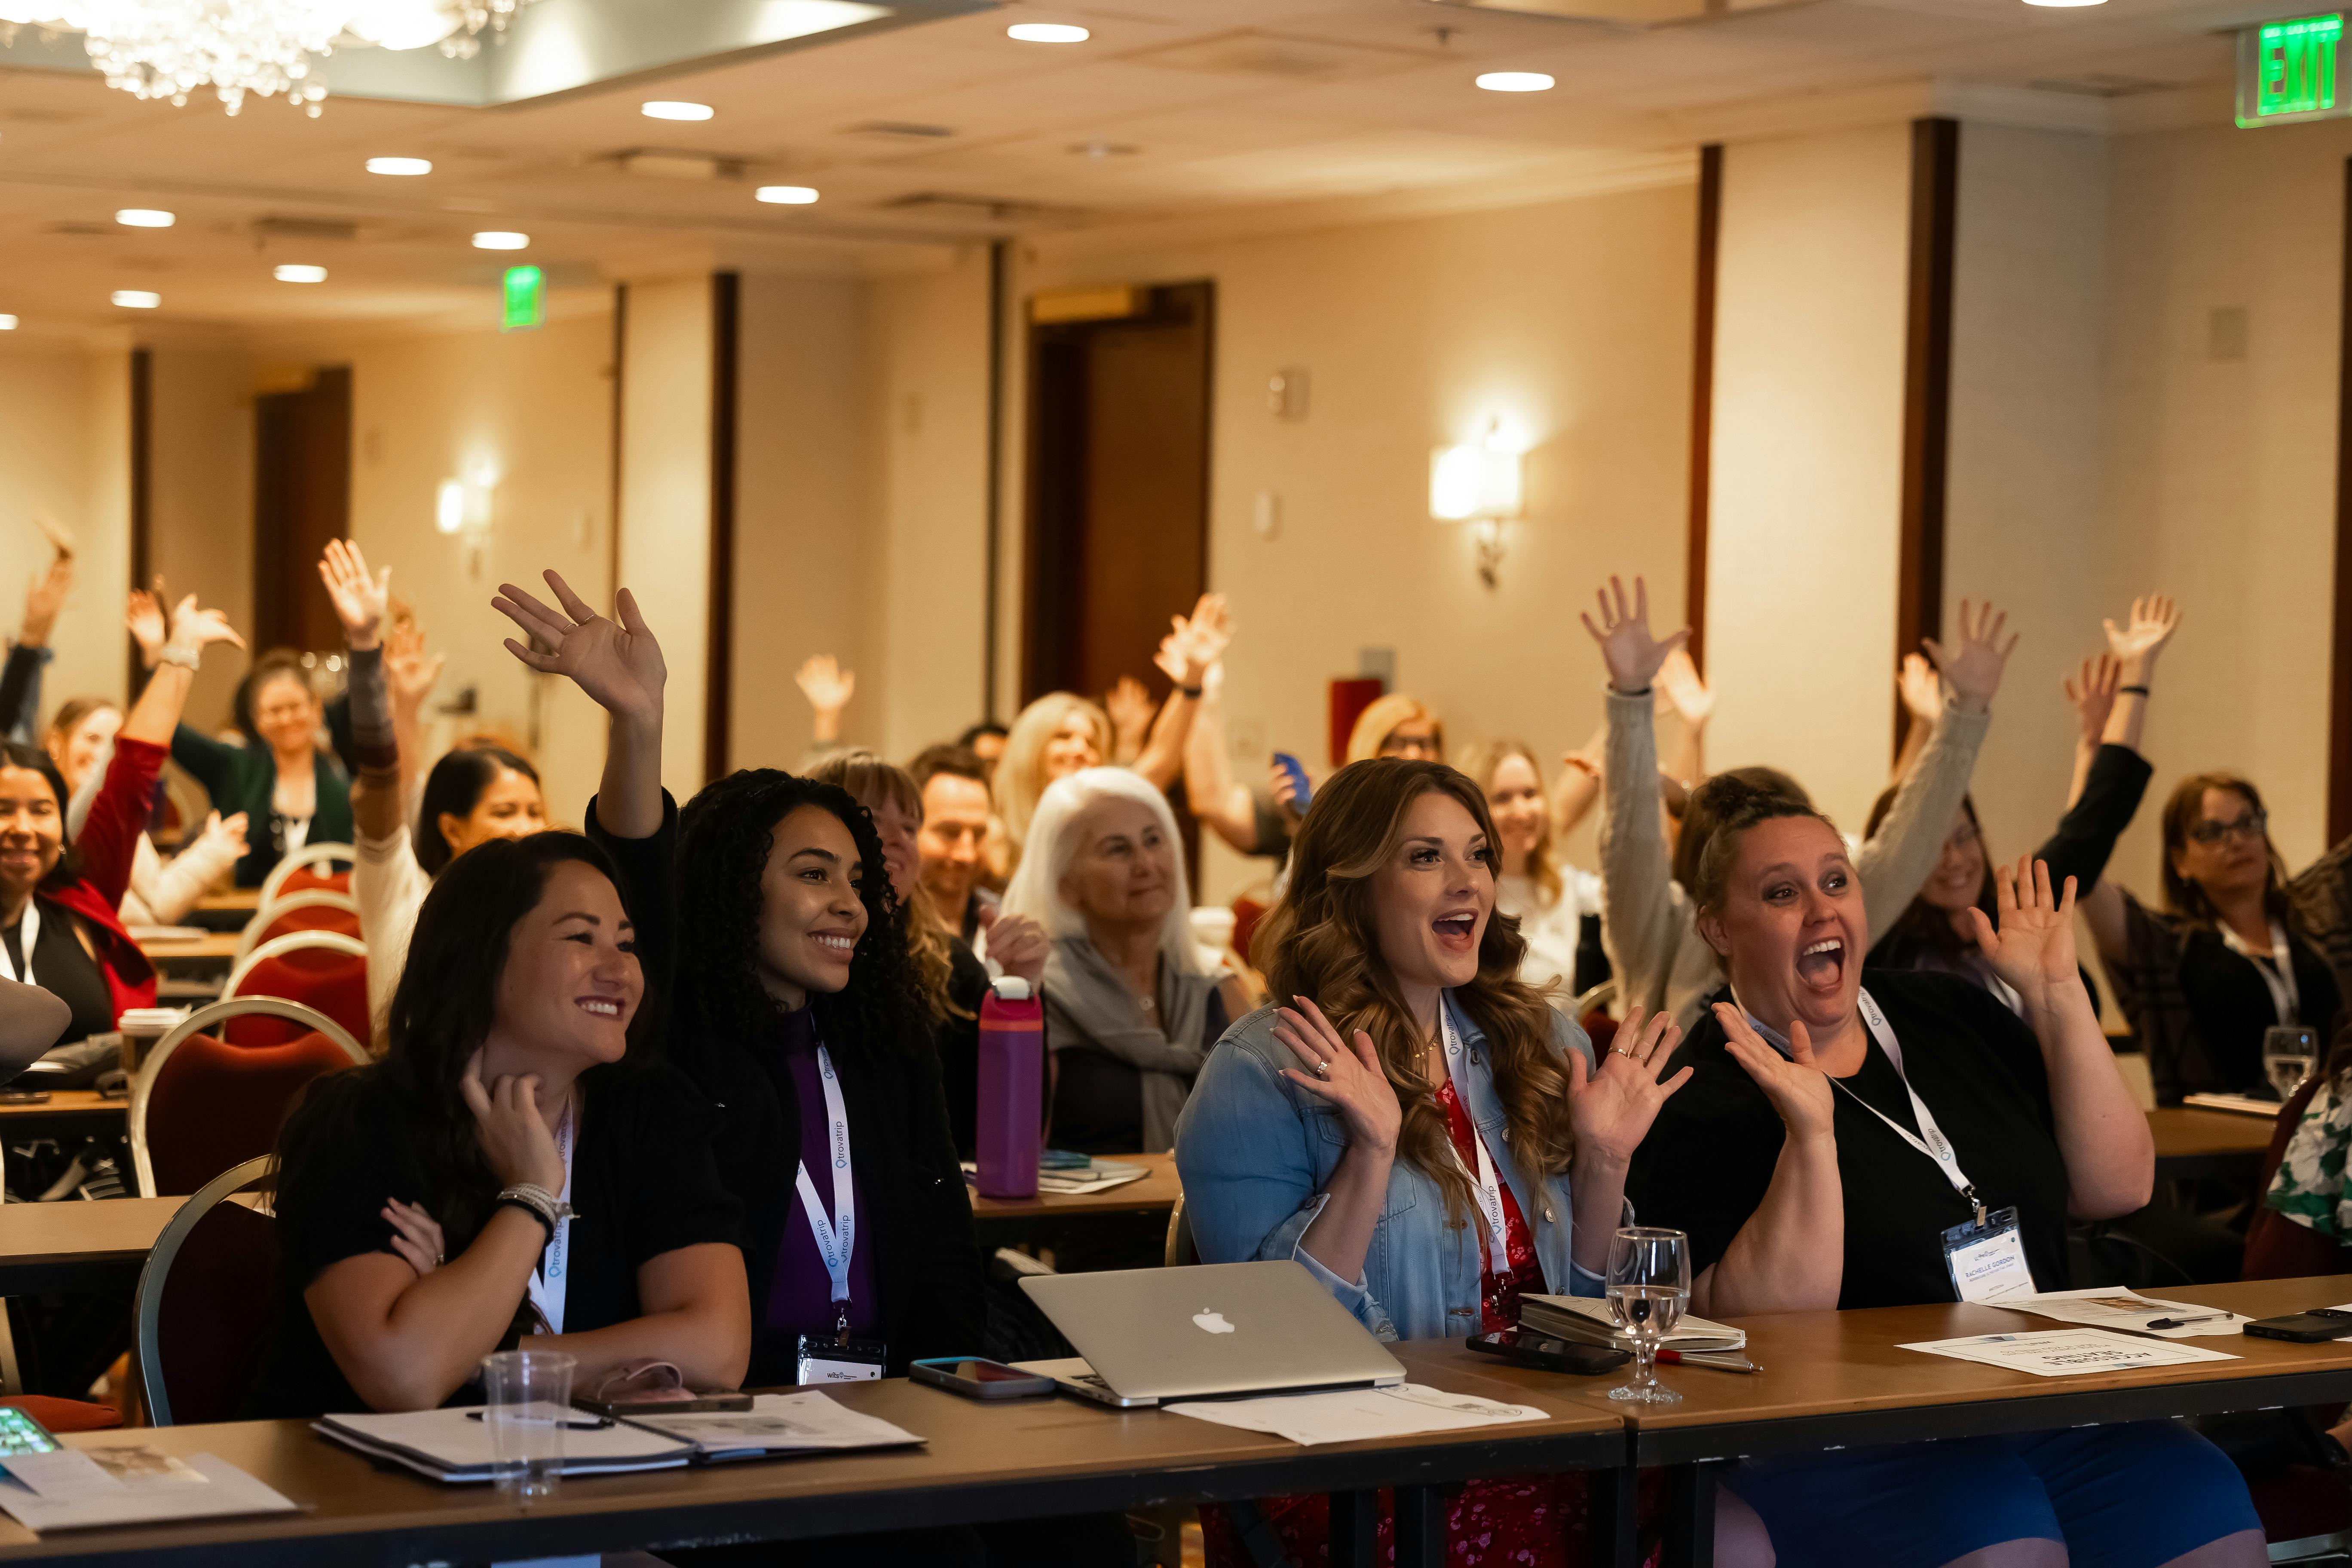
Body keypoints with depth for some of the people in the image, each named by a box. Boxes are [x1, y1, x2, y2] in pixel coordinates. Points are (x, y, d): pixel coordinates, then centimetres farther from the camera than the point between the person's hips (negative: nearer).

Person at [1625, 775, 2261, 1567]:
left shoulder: (1948, 1017, 15)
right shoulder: (1702, 1095, -2)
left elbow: (2117, 1189, 11)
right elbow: (1757, 1324, -13)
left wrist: (2056, 996, 4)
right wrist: (1809, 1136, -22)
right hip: (1842, 1437, -6)